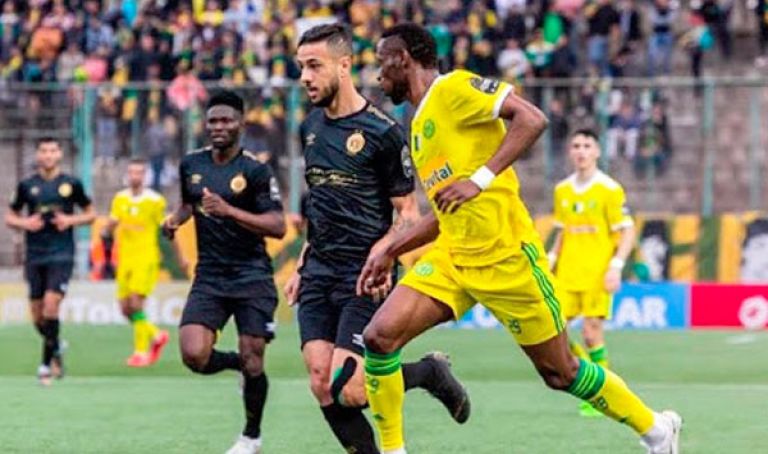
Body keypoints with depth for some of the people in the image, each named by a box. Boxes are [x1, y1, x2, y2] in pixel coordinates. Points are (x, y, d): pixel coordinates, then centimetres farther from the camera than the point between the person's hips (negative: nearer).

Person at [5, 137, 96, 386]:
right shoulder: (27, 185, 6)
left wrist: (71, 220, -8)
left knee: (51, 305, -18)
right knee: (37, 316, 5)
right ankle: (56, 348, 34)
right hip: (35, 256, 3)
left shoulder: (71, 184, 2)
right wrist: (24, 223, -7)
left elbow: (90, 214, 11)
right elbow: (10, 217, 14)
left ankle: (46, 365, -10)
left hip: (61, 254, -3)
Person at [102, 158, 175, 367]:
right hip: (125, 260, 6)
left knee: (136, 304, -17)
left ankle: (141, 352, -8)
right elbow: (110, 227, 12)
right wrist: (107, 230, -12)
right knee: (125, 309, 4)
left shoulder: (155, 201, -6)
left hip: (146, 258, -6)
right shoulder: (120, 199, 9)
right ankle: (156, 335, 26)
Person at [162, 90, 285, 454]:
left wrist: (228, 210, -25)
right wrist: (176, 219, 7)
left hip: (252, 277, -4)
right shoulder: (191, 165, 8)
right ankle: (240, 364, 19)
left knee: (252, 362, -5)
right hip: (209, 277, 4)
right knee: (194, 356, -15)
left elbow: (278, 226, -16)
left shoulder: (254, 171, -8)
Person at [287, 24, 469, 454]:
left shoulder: (382, 132, -10)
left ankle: (429, 373, 12)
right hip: (320, 273, 6)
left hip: (364, 276, -6)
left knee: (348, 389, -14)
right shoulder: (312, 126, 12)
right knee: (322, 385, -7)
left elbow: (409, 216, -6)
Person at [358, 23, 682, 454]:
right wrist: (390, 251, 18)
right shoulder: (420, 126, 19)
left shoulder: (453, 88, -7)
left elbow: (532, 118, -19)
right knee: (380, 335, -11)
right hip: (453, 257, 8)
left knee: (561, 373, 2)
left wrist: (480, 178, -23)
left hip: (504, 255, -8)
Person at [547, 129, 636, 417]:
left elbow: (627, 232, -4)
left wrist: (616, 267, -14)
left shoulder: (609, 190, -5)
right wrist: (550, 259, 8)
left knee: (592, 332, -9)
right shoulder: (562, 191, 11)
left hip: (597, 274, -5)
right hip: (566, 274, 5)